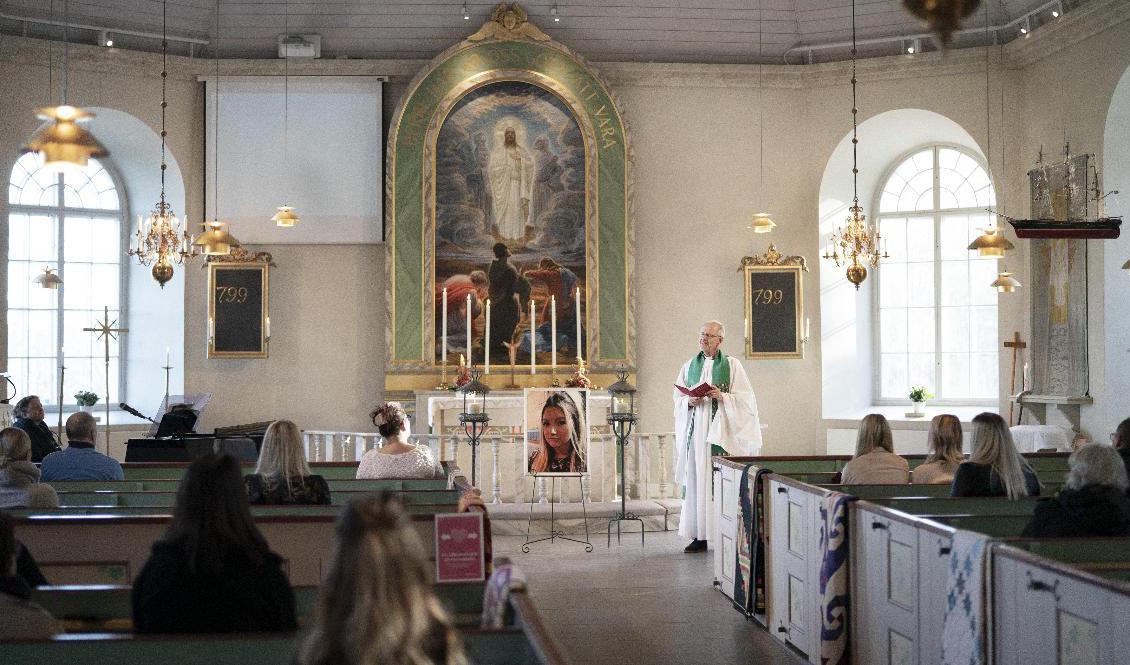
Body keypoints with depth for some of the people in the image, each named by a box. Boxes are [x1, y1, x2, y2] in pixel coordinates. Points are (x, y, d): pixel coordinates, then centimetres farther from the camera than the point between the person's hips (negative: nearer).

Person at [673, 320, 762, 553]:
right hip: (695, 432, 3)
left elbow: (745, 398, 0)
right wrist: (690, 401, -6)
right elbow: (677, 397, 14)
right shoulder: (689, 366, 15)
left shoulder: (732, 365, 4)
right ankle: (700, 535, 1)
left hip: (721, 431, -3)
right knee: (696, 480, -1)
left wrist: (722, 397, -15)